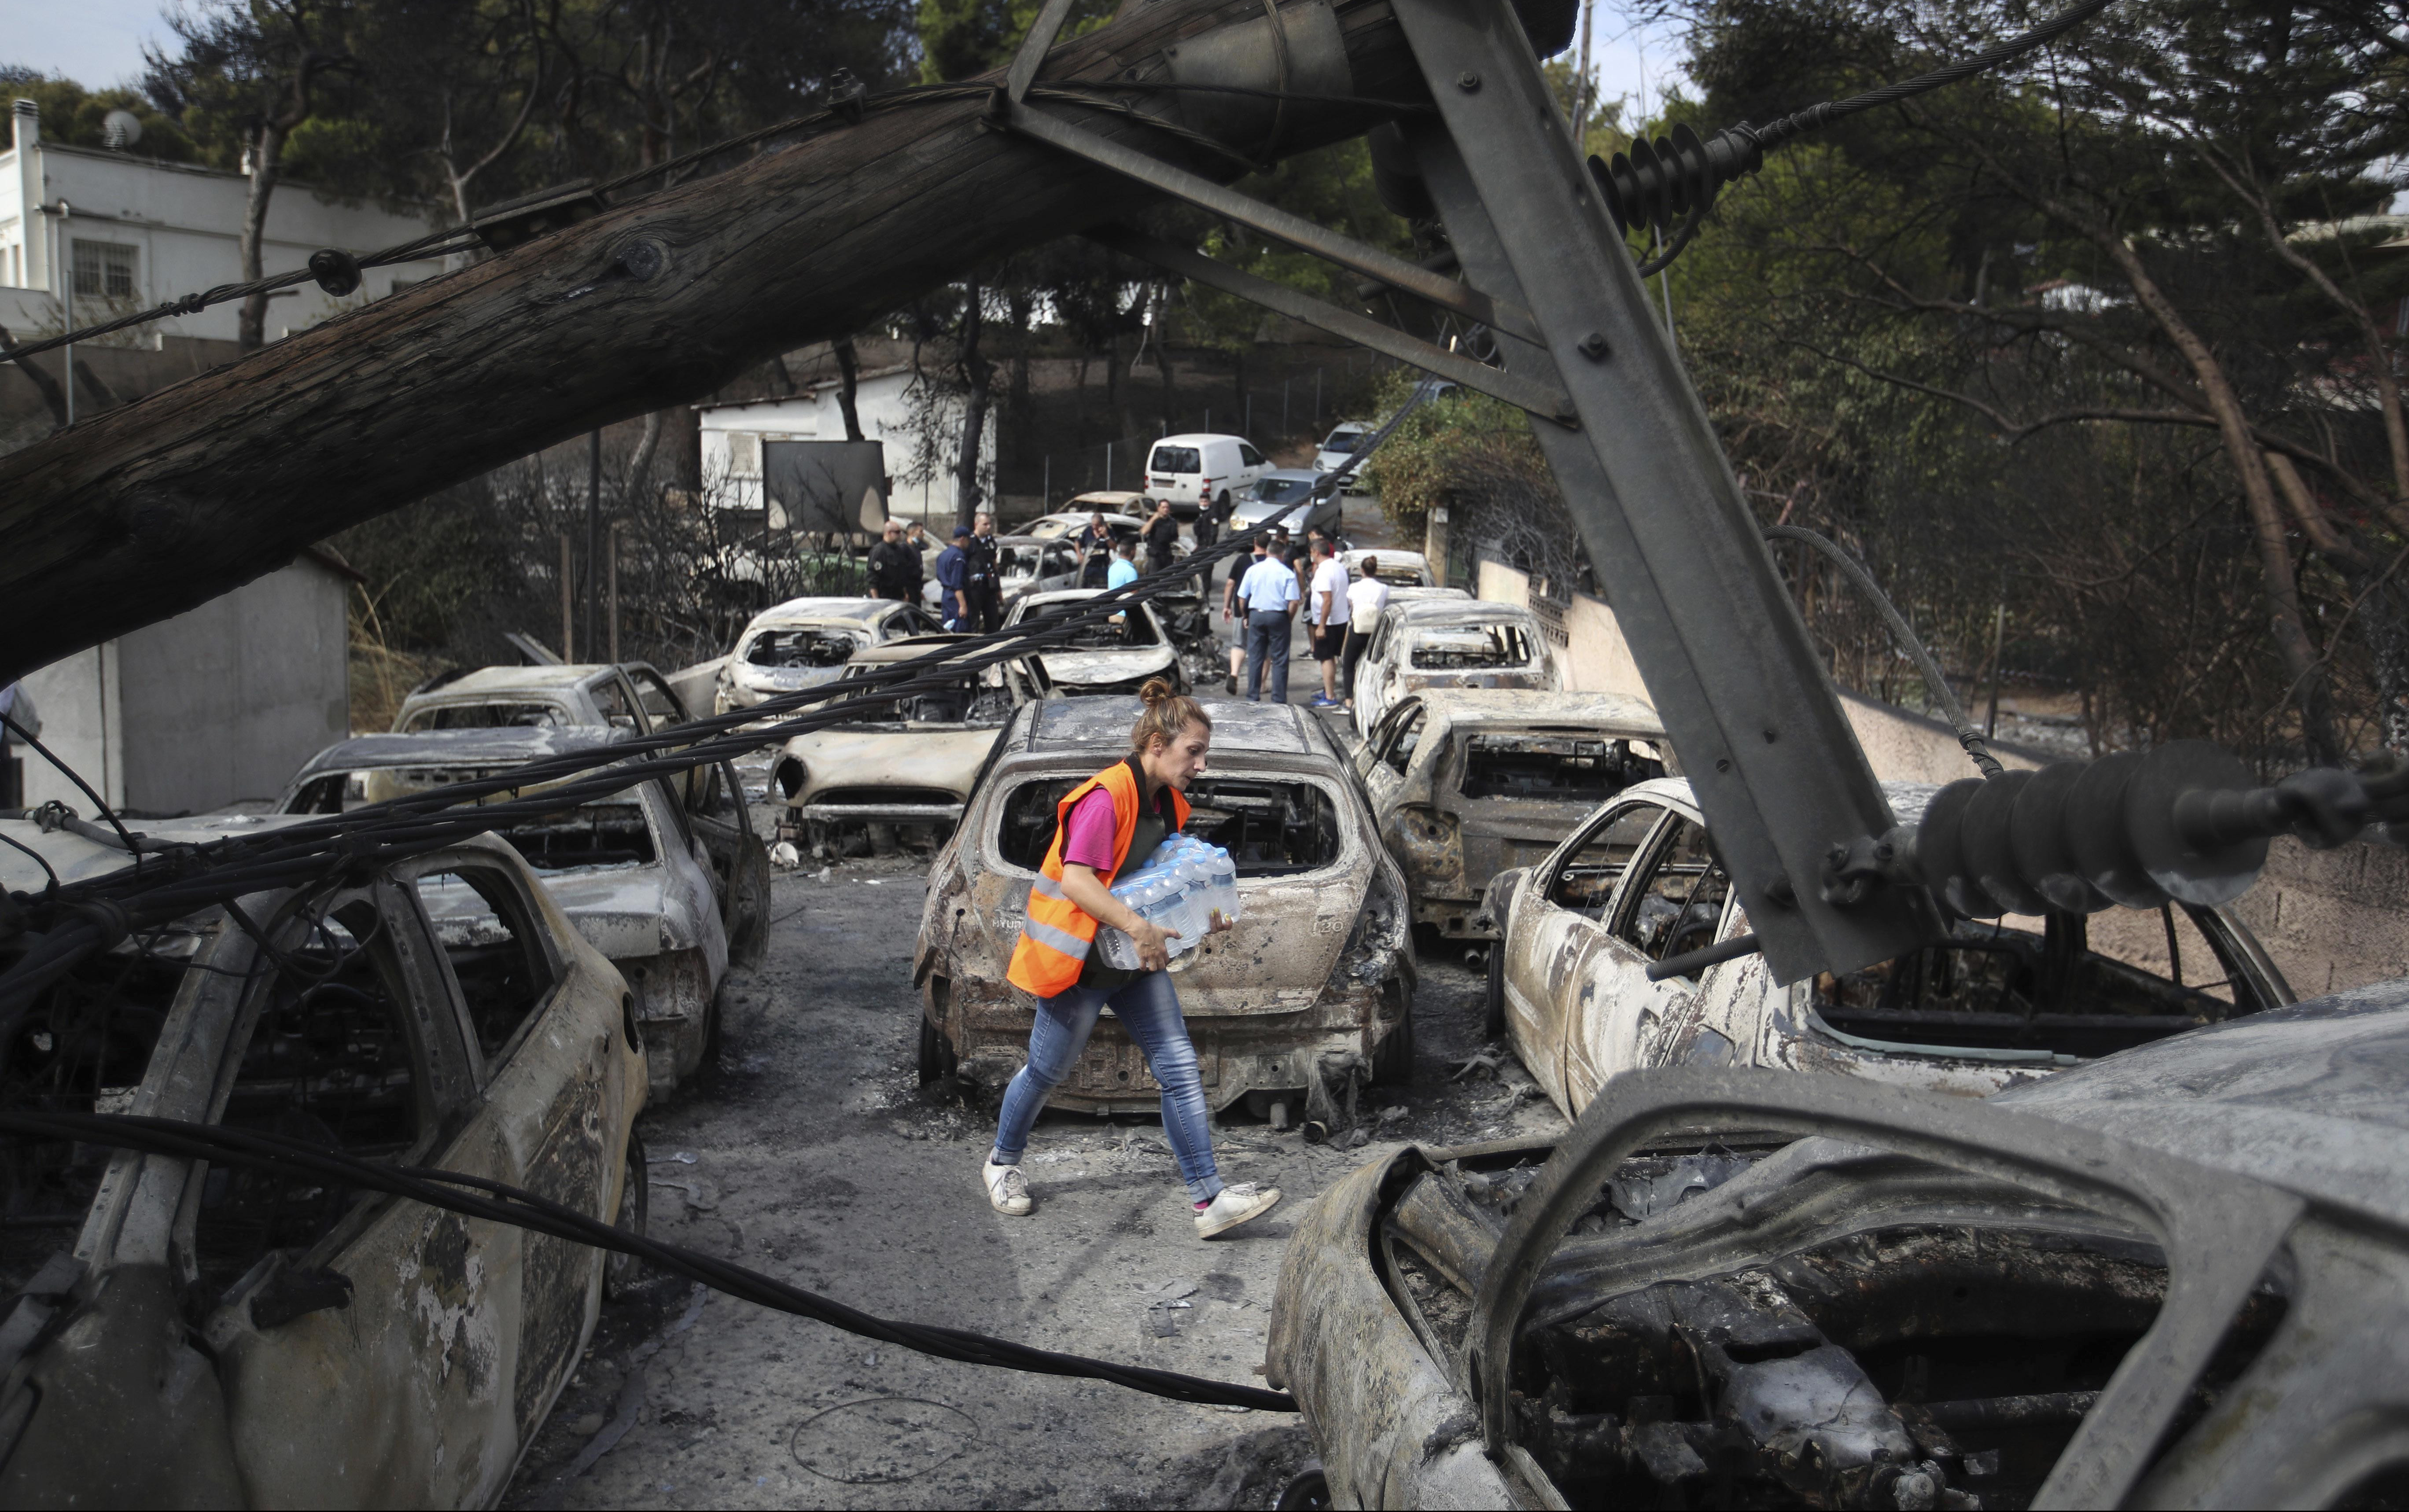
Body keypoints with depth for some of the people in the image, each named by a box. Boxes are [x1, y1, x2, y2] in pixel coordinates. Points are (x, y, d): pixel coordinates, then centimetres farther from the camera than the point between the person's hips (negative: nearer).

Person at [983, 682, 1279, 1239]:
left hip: (1138, 961, 8)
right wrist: (1139, 927, -35)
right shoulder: (1106, 798, -23)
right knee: (1047, 1070, 11)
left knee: (1180, 1068, -2)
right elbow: (1075, 880, -31)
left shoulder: (1170, 803, 6)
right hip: (1081, 962, -8)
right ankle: (1002, 1163, 37)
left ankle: (1209, 1199, -2)